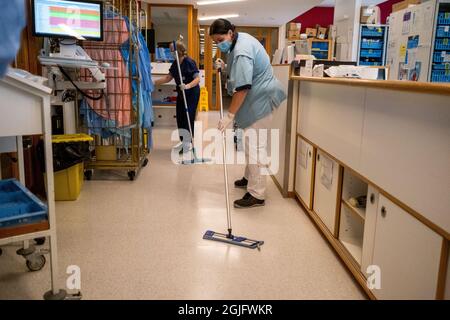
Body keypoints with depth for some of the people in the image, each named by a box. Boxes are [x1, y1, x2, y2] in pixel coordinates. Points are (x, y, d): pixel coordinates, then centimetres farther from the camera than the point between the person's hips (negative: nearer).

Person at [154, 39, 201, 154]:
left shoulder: (190, 62, -19)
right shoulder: (175, 64, 4)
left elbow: (197, 79, -22)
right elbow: (168, 78, 10)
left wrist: (188, 86, -38)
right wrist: (154, 82, 5)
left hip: (192, 94, -8)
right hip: (181, 94, 8)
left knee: (188, 118, -6)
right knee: (180, 118, 9)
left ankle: (187, 143, 4)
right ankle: (184, 142, 22)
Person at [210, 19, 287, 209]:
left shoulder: (242, 51, -24)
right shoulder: (240, 39, 9)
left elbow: (242, 88, -29)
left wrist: (229, 116, -26)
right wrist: (225, 67, 9)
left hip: (260, 100, -11)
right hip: (256, 98, 11)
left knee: (255, 147, -10)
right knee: (251, 144, 20)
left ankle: (257, 195, -6)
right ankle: (250, 178, 36)